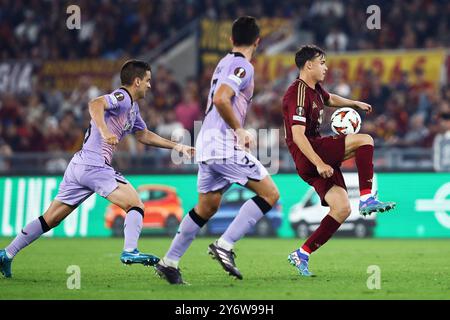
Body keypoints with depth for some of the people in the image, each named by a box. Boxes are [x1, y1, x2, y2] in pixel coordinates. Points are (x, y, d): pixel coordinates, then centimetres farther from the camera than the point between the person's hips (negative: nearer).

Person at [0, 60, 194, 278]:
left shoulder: (133, 107, 23)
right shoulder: (122, 97, -7)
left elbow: (144, 136, 34)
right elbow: (95, 104, -26)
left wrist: (176, 146, 33)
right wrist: (104, 130, -40)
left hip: (78, 166, 10)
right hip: (94, 164, -10)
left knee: (49, 219, 9)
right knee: (135, 205, -12)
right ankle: (130, 251, -27)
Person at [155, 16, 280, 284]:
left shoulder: (226, 63, 18)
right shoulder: (243, 66, -10)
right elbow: (221, 100, -24)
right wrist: (239, 131, -16)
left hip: (207, 146, 9)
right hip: (224, 145, -9)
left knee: (207, 207, 17)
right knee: (270, 193, -7)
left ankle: (169, 262, 19)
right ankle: (225, 245, -13)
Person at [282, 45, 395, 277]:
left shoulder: (315, 89, 18)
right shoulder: (298, 93, -14)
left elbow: (330, 99, 45)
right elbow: (297, 135, -22)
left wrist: (356, 104, 50)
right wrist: (319, 164, -27)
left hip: (321, 159, 10)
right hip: (305, 156, -10)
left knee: (342, 209, -3)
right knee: (365, 140, -17)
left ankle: (302, 255, 0)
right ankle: (367, 199, -18)